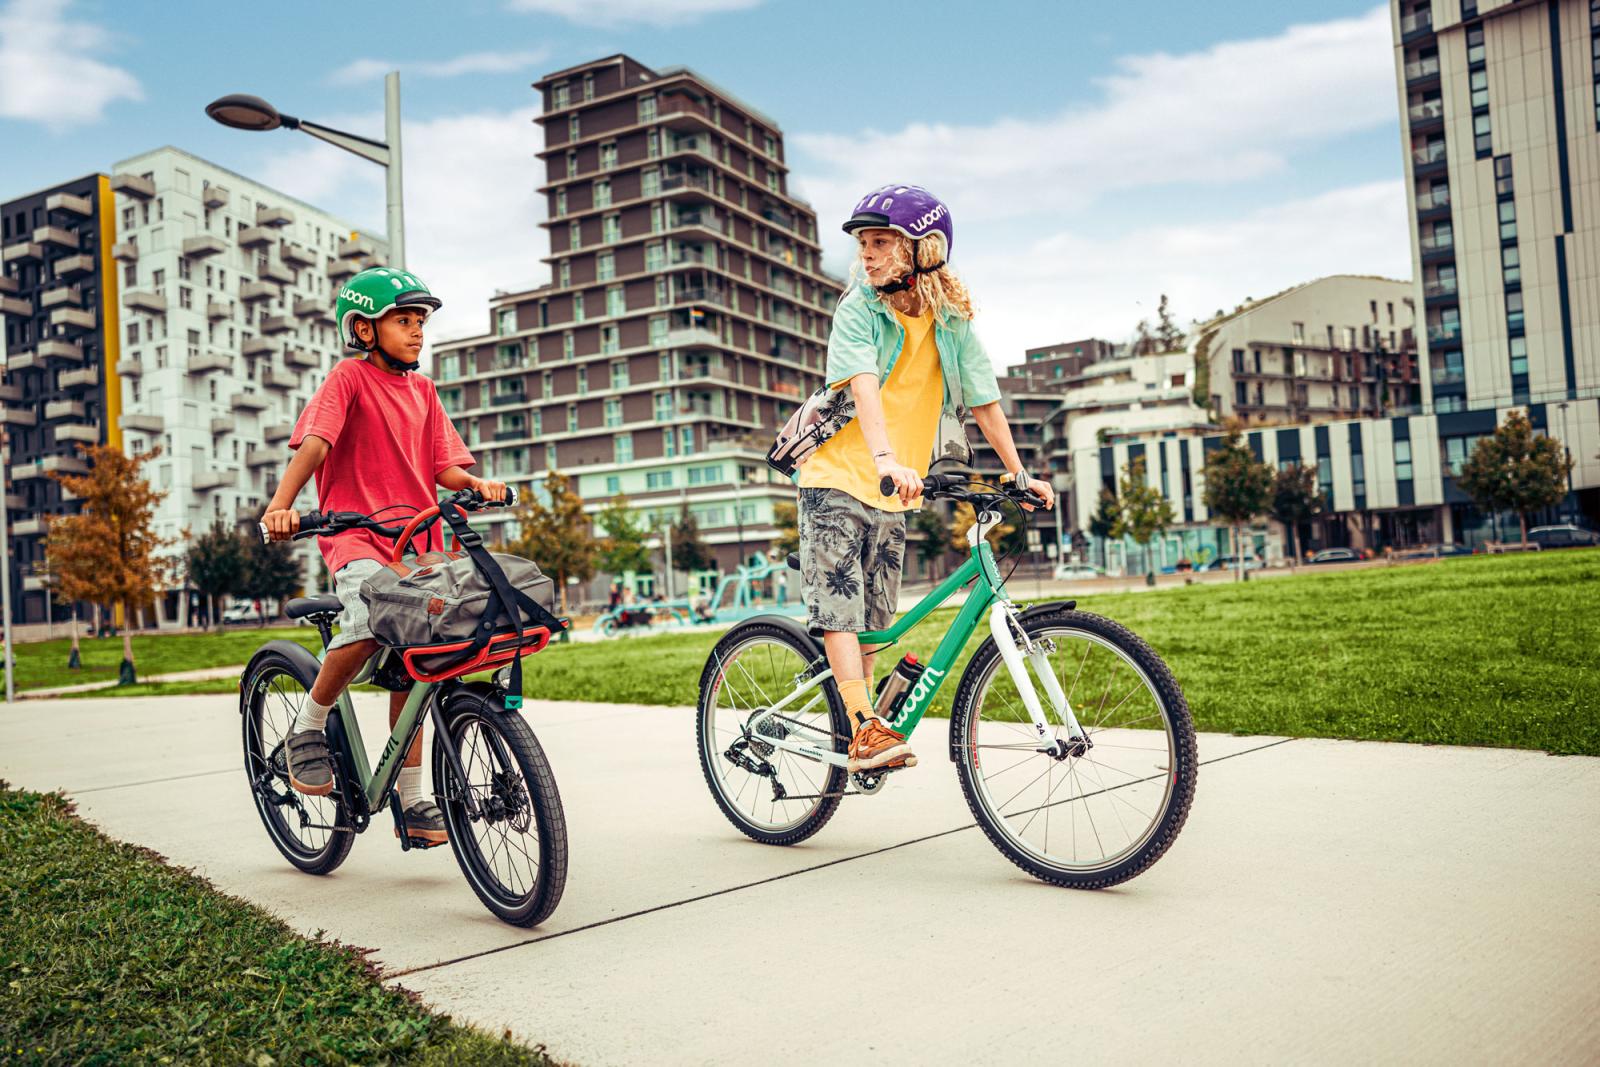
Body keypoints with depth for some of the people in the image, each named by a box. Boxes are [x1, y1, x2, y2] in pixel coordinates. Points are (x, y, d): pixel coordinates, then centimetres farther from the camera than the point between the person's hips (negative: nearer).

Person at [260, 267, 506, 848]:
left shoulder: (423, 391, 15)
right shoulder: (350, 377, -2)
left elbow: (443, 466, 10)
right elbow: (313, 443, -16)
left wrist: (478, 485, -12)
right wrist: (281, 505, -32)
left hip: (415, 535, 6)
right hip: (355, 533, -6)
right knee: (371, 628, -32)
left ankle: (410, 801, 13)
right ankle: (308, 728, -4)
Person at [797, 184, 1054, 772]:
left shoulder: (952, 322, 1)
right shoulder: (858, 309, -10)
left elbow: (984, 400, 5)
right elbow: (864, 386, -26)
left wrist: (1018, 473, 4)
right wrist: (886, 458, -42)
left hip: (893, 492, 4)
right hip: (836, 478, -4)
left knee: (872, 621, 8)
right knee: (839, 607, -14)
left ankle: (856, 722, 19)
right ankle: (865, 730, -17)